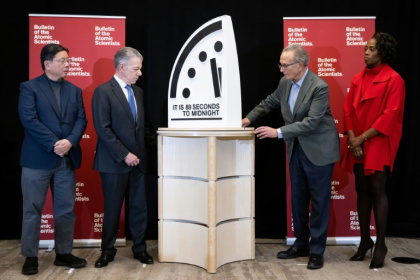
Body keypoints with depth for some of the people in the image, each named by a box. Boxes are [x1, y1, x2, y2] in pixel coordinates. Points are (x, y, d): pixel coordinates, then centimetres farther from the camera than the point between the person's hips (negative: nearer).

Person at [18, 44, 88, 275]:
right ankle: (30, 256, 15)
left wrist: (70, 141, -14)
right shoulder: (29, 87, -2)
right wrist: (54, 145, -18)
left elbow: (81, 119, 4)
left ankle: (64, 253, 21)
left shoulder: (74, 90, 12)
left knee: (66, 209, 9)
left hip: (67, 159, 4)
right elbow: (29, 120, -13)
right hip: (37, 159, -4)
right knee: (32, 210, 3)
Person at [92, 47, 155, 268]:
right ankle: (108, 250, 23)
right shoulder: (103, 91, -9)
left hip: (137, 160, 6)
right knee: (112, 208, 7)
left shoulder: (137, 91, 12)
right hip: (115, 162, -5)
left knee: (139, 207, 10)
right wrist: (124, 154, -18)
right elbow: (102, 129, -15)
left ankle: (139, 248, 24)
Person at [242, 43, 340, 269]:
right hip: (296, 149, 7)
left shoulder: (319, 87, -20)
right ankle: (301, 244, 27)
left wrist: (278, 132, -26)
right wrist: (249, 118, 11)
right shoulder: (285, 83, 1)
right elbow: (270, 102, 19)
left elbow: (311, 122, -26)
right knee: (297, 200, 13)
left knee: (319, 201, 3)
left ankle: (317, 251, 14)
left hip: (318, 151, -7)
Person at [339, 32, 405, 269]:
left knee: (377, 190, -3)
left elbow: (390, 115, -14)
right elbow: (349, 109, 8)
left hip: (379, 143, -6)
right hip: (357, 144, 6)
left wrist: (363, 137, -14)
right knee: (362, 190, 10)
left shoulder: (394, 80, -8)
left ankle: (380, 244, 9)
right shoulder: (358, 79, 11)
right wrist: (352, 139, -5)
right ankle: (365, 240, 22)